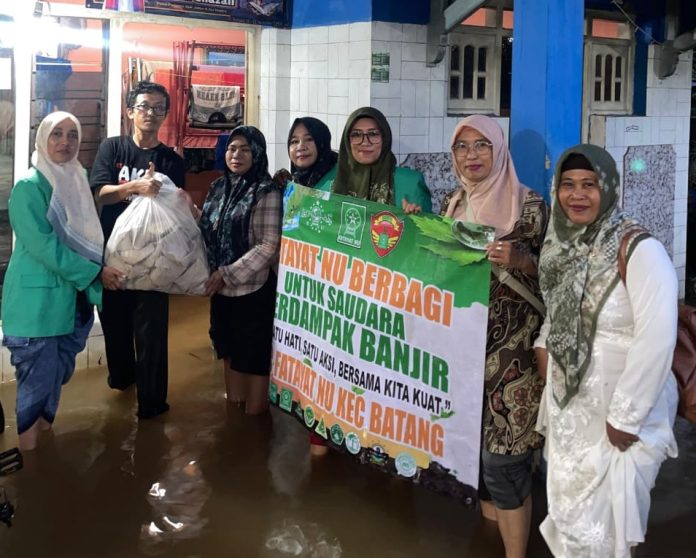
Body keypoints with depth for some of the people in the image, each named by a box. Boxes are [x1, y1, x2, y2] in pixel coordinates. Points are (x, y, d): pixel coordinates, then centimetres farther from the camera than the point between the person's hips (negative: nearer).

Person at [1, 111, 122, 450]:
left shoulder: (76, 183, 10)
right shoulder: (29, 186, -13)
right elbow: (44, 246, -20)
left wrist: (99, 275, 2)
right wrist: (96, 273, -16)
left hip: (71, 297, 7)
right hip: (37, 299, -7)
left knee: (59, 375, 16)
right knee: (38, 380, -2)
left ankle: (45, 435, 32)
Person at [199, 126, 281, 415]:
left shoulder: (266, 192, -12)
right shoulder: (219, 188, 9)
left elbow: (269, 246, -18)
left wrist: (228, 274, -19)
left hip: (253, 289, -7)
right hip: (222, 289, 7)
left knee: (254, 356, 3)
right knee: (230, 351, 18)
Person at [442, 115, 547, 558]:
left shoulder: (529, 205, -9)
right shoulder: (453, 203, 9)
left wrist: (518, 261, -25)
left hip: (510, 350, -6)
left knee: (503, 453, -6)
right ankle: (490, 515, 38)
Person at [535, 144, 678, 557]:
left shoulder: (640, 250, -19)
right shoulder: (565, 244, 5)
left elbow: (656, 340, -23)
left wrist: (626, 417, -20)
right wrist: (544, 342, 4)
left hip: (617, 412, -7)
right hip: (569, 405, 7)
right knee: (568, 513, 19)